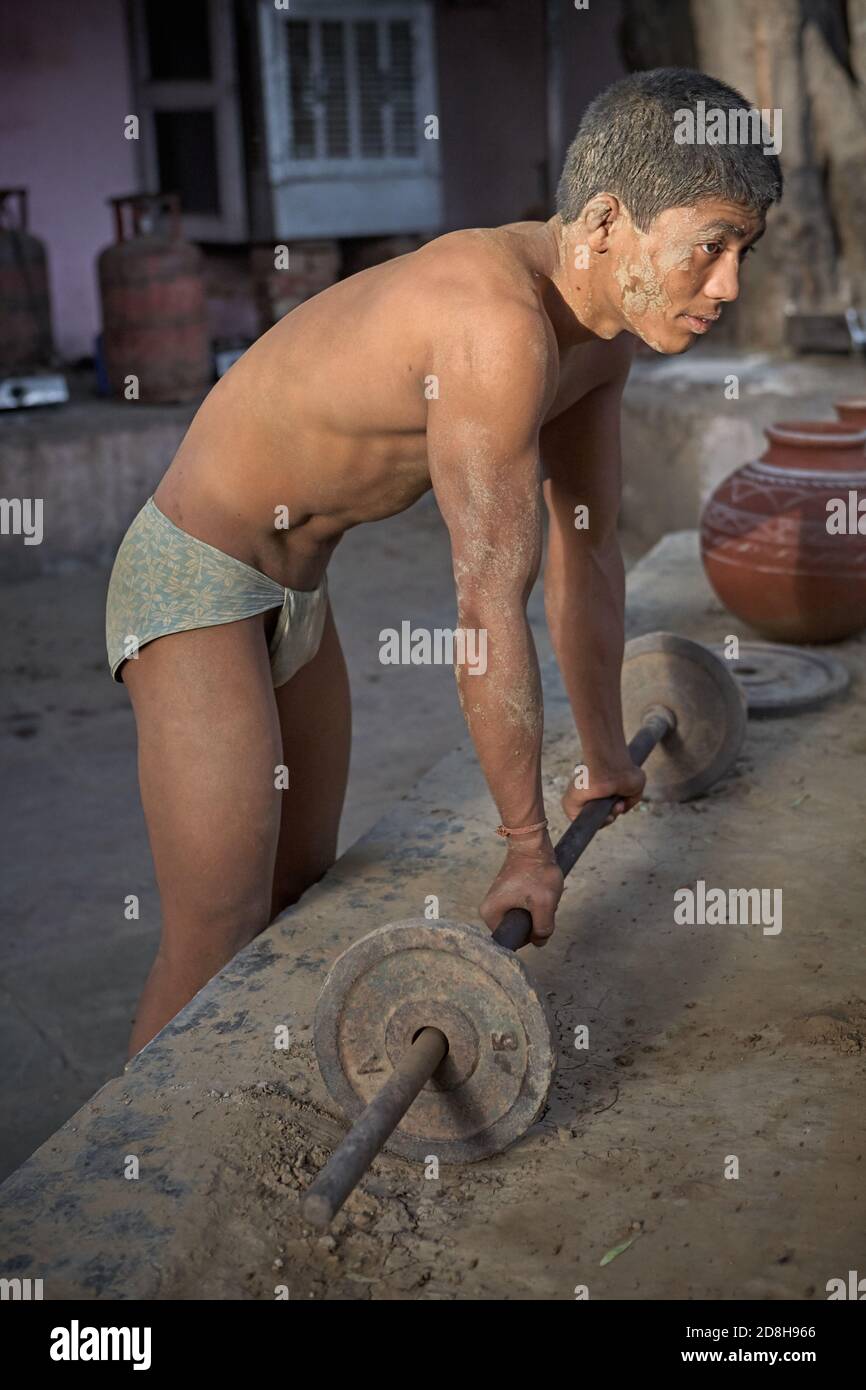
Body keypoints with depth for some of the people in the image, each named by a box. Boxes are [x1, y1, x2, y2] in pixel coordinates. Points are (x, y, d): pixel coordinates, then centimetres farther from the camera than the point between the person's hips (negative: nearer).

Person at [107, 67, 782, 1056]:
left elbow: (586, 546, 9)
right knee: (217, 946, -9)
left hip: (296, 594, 9)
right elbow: (491, 609, -28)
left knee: (301, 902, 15)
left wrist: (605, 751, 18)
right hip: (195, 579, -9)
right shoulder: (498, 320, -31)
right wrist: (527, 847, -18)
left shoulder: (602, 325, -1)